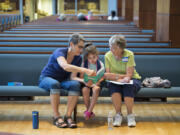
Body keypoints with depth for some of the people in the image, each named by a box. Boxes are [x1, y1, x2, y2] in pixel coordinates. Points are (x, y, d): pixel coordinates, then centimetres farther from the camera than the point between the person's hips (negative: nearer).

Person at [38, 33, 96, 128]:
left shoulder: (78, 58, -5)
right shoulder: (60, 52, -24)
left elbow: (72, 77, -8)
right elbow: (65, 66, -44)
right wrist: (85, 70, -53)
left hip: (62, 80, 5)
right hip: (46, 78, -5)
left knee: (76, 84, -28)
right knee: (55, 84, -40)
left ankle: (68, 116, -30)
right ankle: (56, 117, -32)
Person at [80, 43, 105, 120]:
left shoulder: (100, 65, -5)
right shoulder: (84, 64, -2)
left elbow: (103, 77, 1)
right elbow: (81, 76, 1)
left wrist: (97, 83, -17)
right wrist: (86, 82, -18)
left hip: (96, 83, -1)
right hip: (87, 83, 1)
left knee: (96, 89, -36)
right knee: (85, 90, -34)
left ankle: (89, 111, -30)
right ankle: (89, 111, -18)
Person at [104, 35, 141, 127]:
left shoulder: (129, 55, -15)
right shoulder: (108, 56, -7)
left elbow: (129, 75, -20)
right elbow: (108, 75, -12)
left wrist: (114, 75, -34)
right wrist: (119, 78, -30)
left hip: (132, 79, -2)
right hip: (115, 81, 2)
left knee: (128, 86, -35)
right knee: (113, 85, -33)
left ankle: (130, 115, -22)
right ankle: (118, 114, -24)